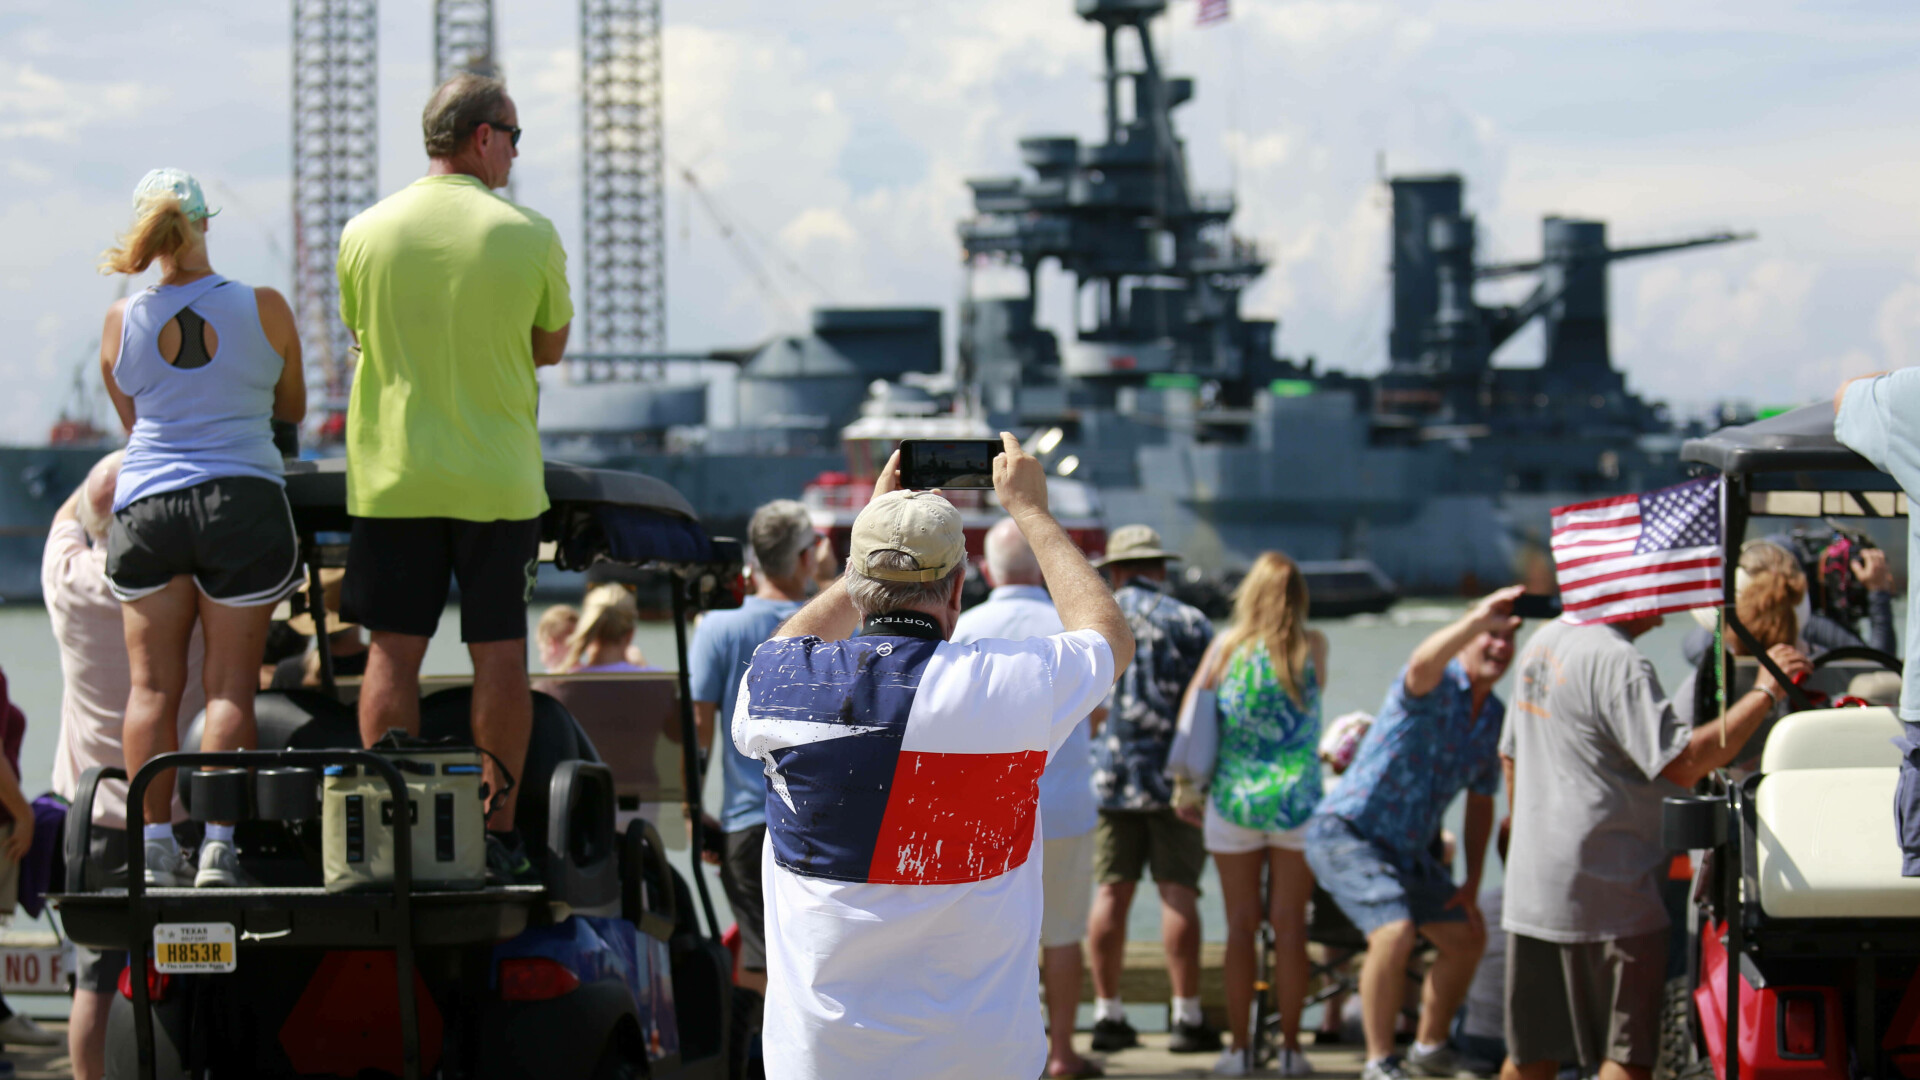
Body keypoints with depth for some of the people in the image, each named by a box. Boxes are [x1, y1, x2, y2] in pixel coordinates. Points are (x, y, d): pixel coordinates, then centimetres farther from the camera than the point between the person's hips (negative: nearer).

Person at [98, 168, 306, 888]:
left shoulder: (121, 321, 1)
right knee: (230, 685, 1)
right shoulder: (264, 309, -2)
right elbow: (292, 408, 14)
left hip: (146, 505, 1)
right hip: (243, 503, -1)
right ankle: (218, 845, -5)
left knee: (153, 685, 5)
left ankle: (154, 845, 0)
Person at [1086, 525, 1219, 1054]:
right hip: (1174, 774, -2)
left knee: (1111, 892, 5)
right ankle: (1186, 1017, -3)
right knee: (1178, 891, -2)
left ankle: (1108, 1014, 6)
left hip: (1109, 774, 2)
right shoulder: (1189, 622, -1)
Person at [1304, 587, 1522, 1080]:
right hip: (1347, 832, -9)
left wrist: (1472, 884, 11)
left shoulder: (1495, 717, 7)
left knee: (1466, 937, 15)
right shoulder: (1438, 688, -17)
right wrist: (1478, 618, -59)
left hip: (1408, 849, 9)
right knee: (1395, 931, -27)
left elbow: (1481, 800, 17)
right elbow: (1423, 665, -45)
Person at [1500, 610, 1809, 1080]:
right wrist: (1764, 693, -20)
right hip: (1607, 894, -9)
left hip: (1531, 888, 9)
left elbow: (1511, 755, 23)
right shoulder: (1617, 662, -18)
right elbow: (1682, 764, -25)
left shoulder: (1542, 642, 12)